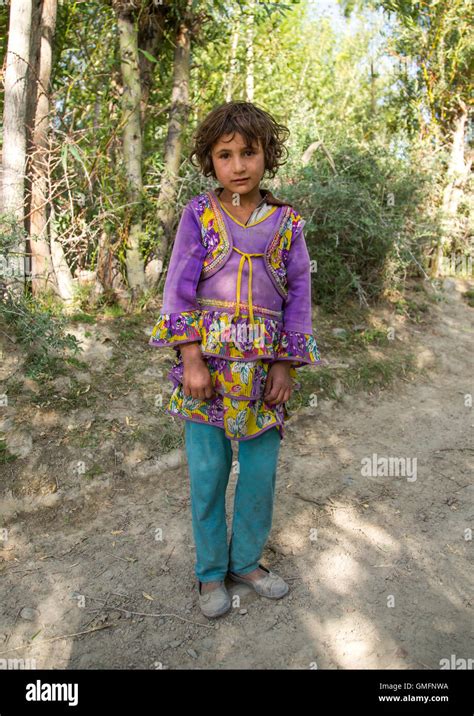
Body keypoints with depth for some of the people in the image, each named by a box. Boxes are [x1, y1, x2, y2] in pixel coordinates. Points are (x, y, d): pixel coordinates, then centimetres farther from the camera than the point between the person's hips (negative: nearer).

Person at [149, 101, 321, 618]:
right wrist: (192, 358, -11)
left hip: (264, 364, 2)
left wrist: (286, 363, -2)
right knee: (207, 473, 7)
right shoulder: (199, 214, 1)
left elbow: (298, 295, 5)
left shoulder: (286, 222, 5)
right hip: (206, 359, -1)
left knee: (261, 472, 9)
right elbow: (179, 288, -3)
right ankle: (211, 572, 28)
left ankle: (247, 560, 33)